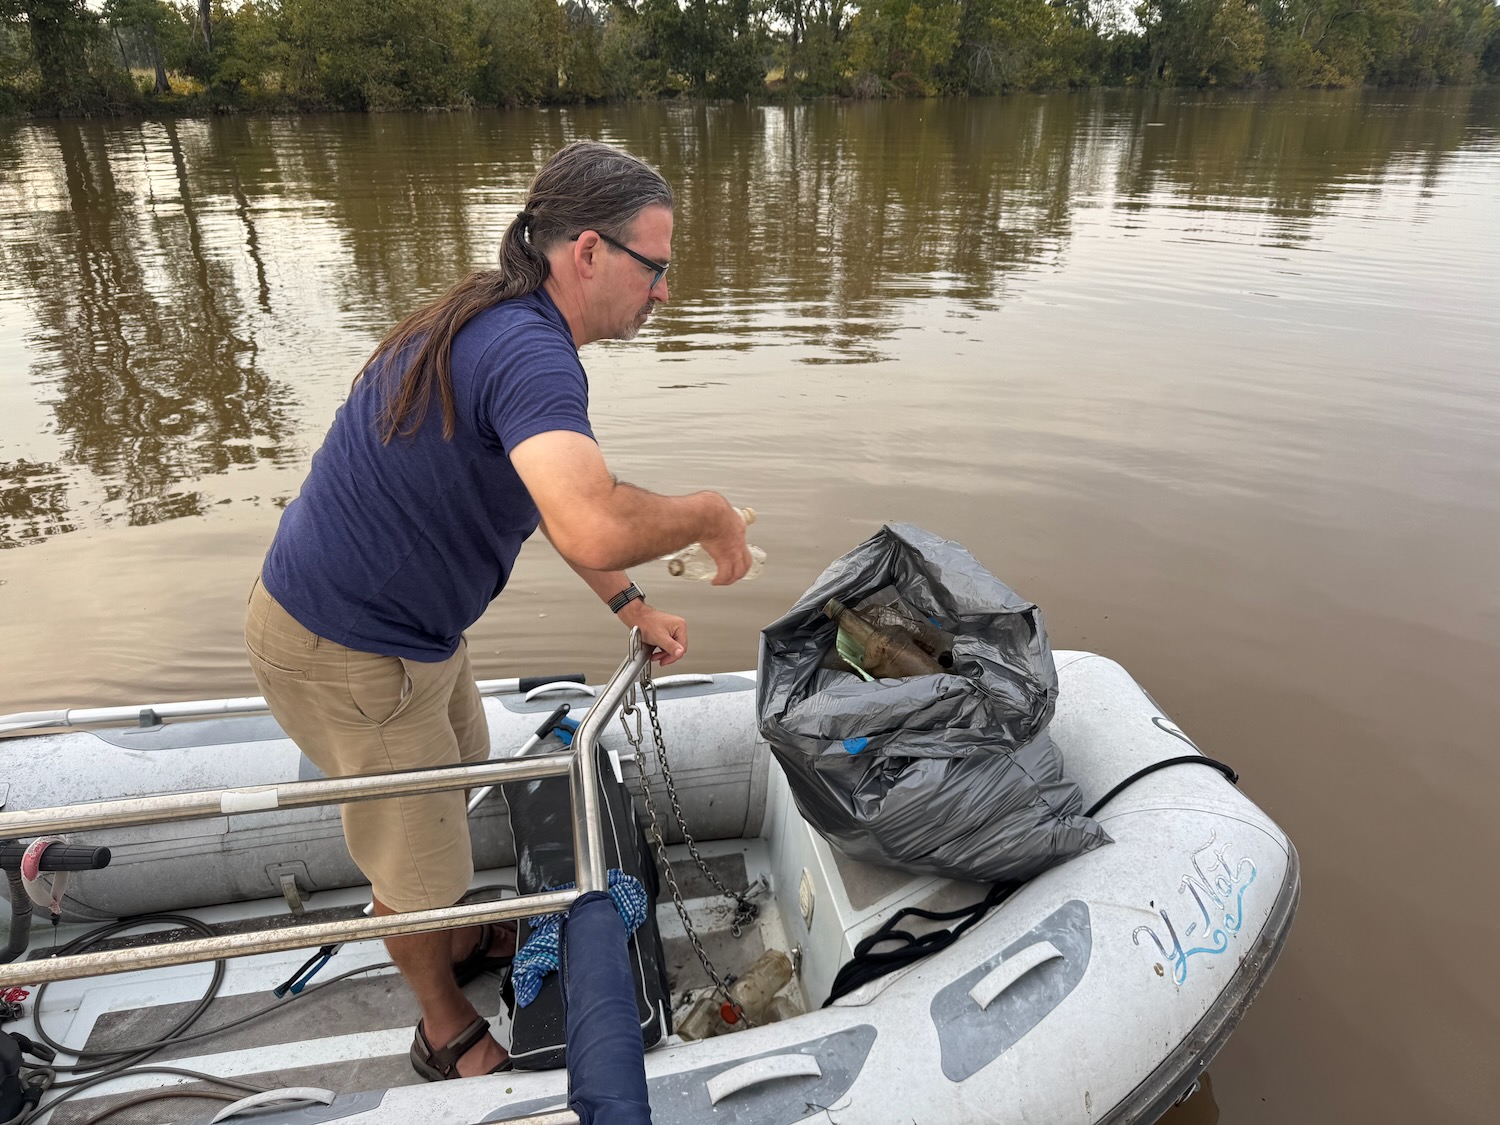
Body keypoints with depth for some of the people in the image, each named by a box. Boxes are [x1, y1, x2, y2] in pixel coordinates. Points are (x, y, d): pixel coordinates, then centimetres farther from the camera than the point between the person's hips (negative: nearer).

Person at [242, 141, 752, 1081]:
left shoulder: (504, 327, 3)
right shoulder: (528, 353, -31)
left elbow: (554, 494, 14)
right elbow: (593, 527, -50)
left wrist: (632, 605, 10)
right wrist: (711, 516, -29)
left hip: (408, 618, 10)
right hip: (346, 650, -10)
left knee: (456, 784, 28)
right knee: (414, 854, 11)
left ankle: (464, 940, 55)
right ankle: (448, 1034, 38)